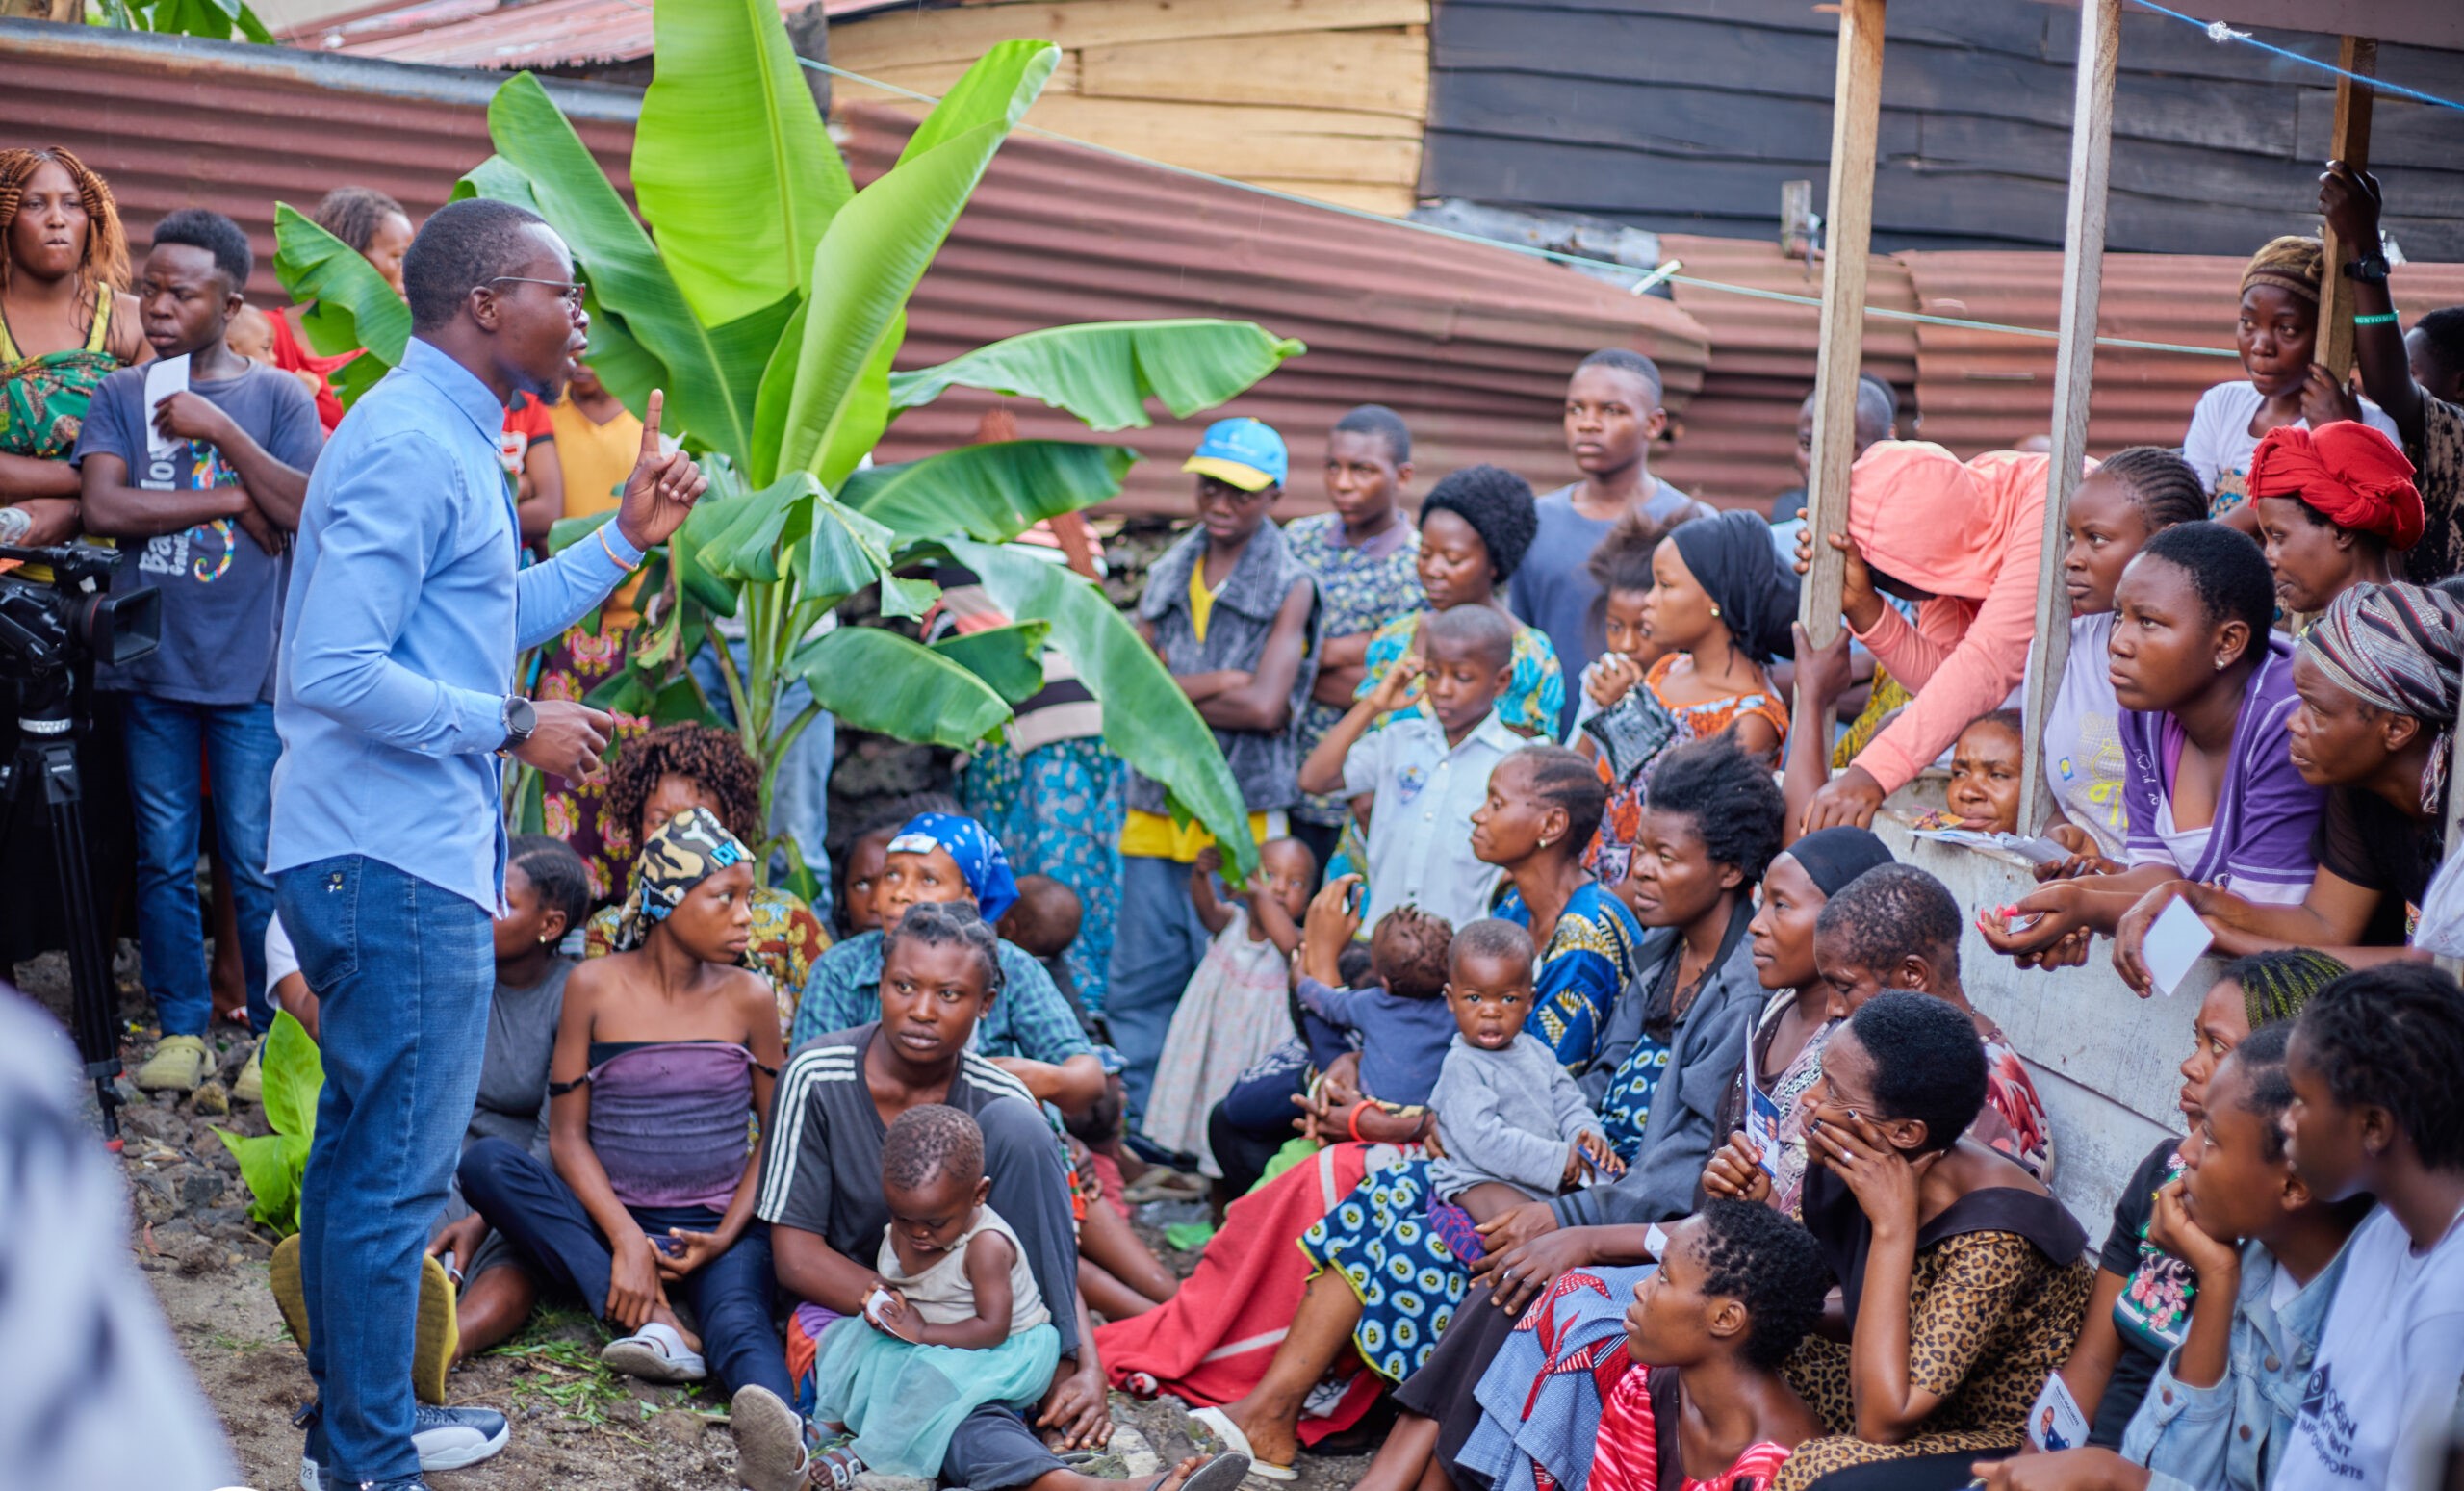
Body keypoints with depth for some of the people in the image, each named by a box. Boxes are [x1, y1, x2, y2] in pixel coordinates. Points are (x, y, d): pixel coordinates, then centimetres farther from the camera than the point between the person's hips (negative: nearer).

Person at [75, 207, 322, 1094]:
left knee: (257, 861, -1)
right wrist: (232, 499, -9)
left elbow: (309, 511, -9)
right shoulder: (120, 397, 8)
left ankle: (276, 1033, 10)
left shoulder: (278, 397, 4)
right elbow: (103, 507, -7)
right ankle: (181, 1031, 16)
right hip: (151, 664, 2)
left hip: (250, 667, -2)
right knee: (165, 859, 6)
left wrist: (224, 431, -15)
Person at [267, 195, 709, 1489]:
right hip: (398, 861, -11)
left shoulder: (445, 438, 15)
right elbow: (336, 673, -25)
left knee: (359, 1150, 20)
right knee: (397, 1174, -2)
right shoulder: (409, 446, -19)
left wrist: (624, 539, 19)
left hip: (391, 856, 11)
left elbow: (487, 623, 22)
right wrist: (514, 726, -18)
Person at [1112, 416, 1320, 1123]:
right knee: (1138, 986, 7)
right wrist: (1218, 682, -10)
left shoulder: (1291, 586, -1)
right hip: (1155, 812, 5)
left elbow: (1265, 706, -12)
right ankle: (1137, 1128, 16)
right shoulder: (1167, 575, 14)